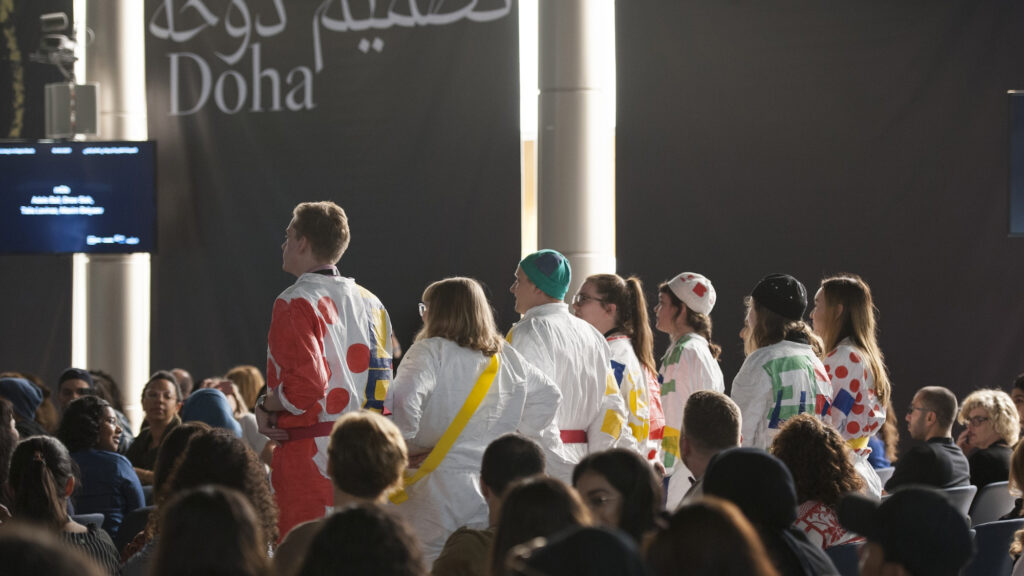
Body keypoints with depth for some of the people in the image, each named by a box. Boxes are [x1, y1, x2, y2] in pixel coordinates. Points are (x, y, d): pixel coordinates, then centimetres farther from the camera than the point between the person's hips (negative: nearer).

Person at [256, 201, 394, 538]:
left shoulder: (296, 303, -10)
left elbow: (306, 385, -20)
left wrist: (265, 407, -5)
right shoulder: (371, 304, 15)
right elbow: (383, 385, 15)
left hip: (311, 451, -8)